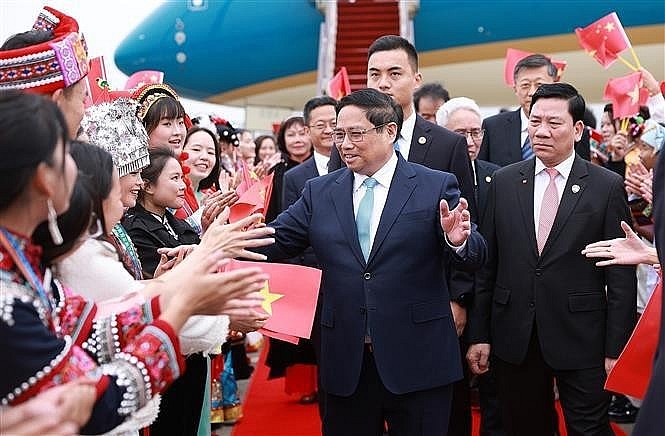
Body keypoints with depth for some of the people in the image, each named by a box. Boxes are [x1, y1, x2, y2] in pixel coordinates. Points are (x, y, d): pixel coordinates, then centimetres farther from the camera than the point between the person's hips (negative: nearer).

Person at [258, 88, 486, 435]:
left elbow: (475, 259, -6)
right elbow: (271, 243, 1)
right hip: (345, 363, 3)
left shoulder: (436, 186, -2)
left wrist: (458, 240, -28)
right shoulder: (319, 192, 6)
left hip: (418, 360, -2)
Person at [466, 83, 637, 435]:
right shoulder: (504, 181, 4)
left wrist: (617, 349, -6)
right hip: (513, 339, 3)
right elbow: (487, 264, 6)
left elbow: (621, 276, -4)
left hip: (580, 339, -2)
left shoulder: (607, 186, -4)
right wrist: (479, 334, 4)